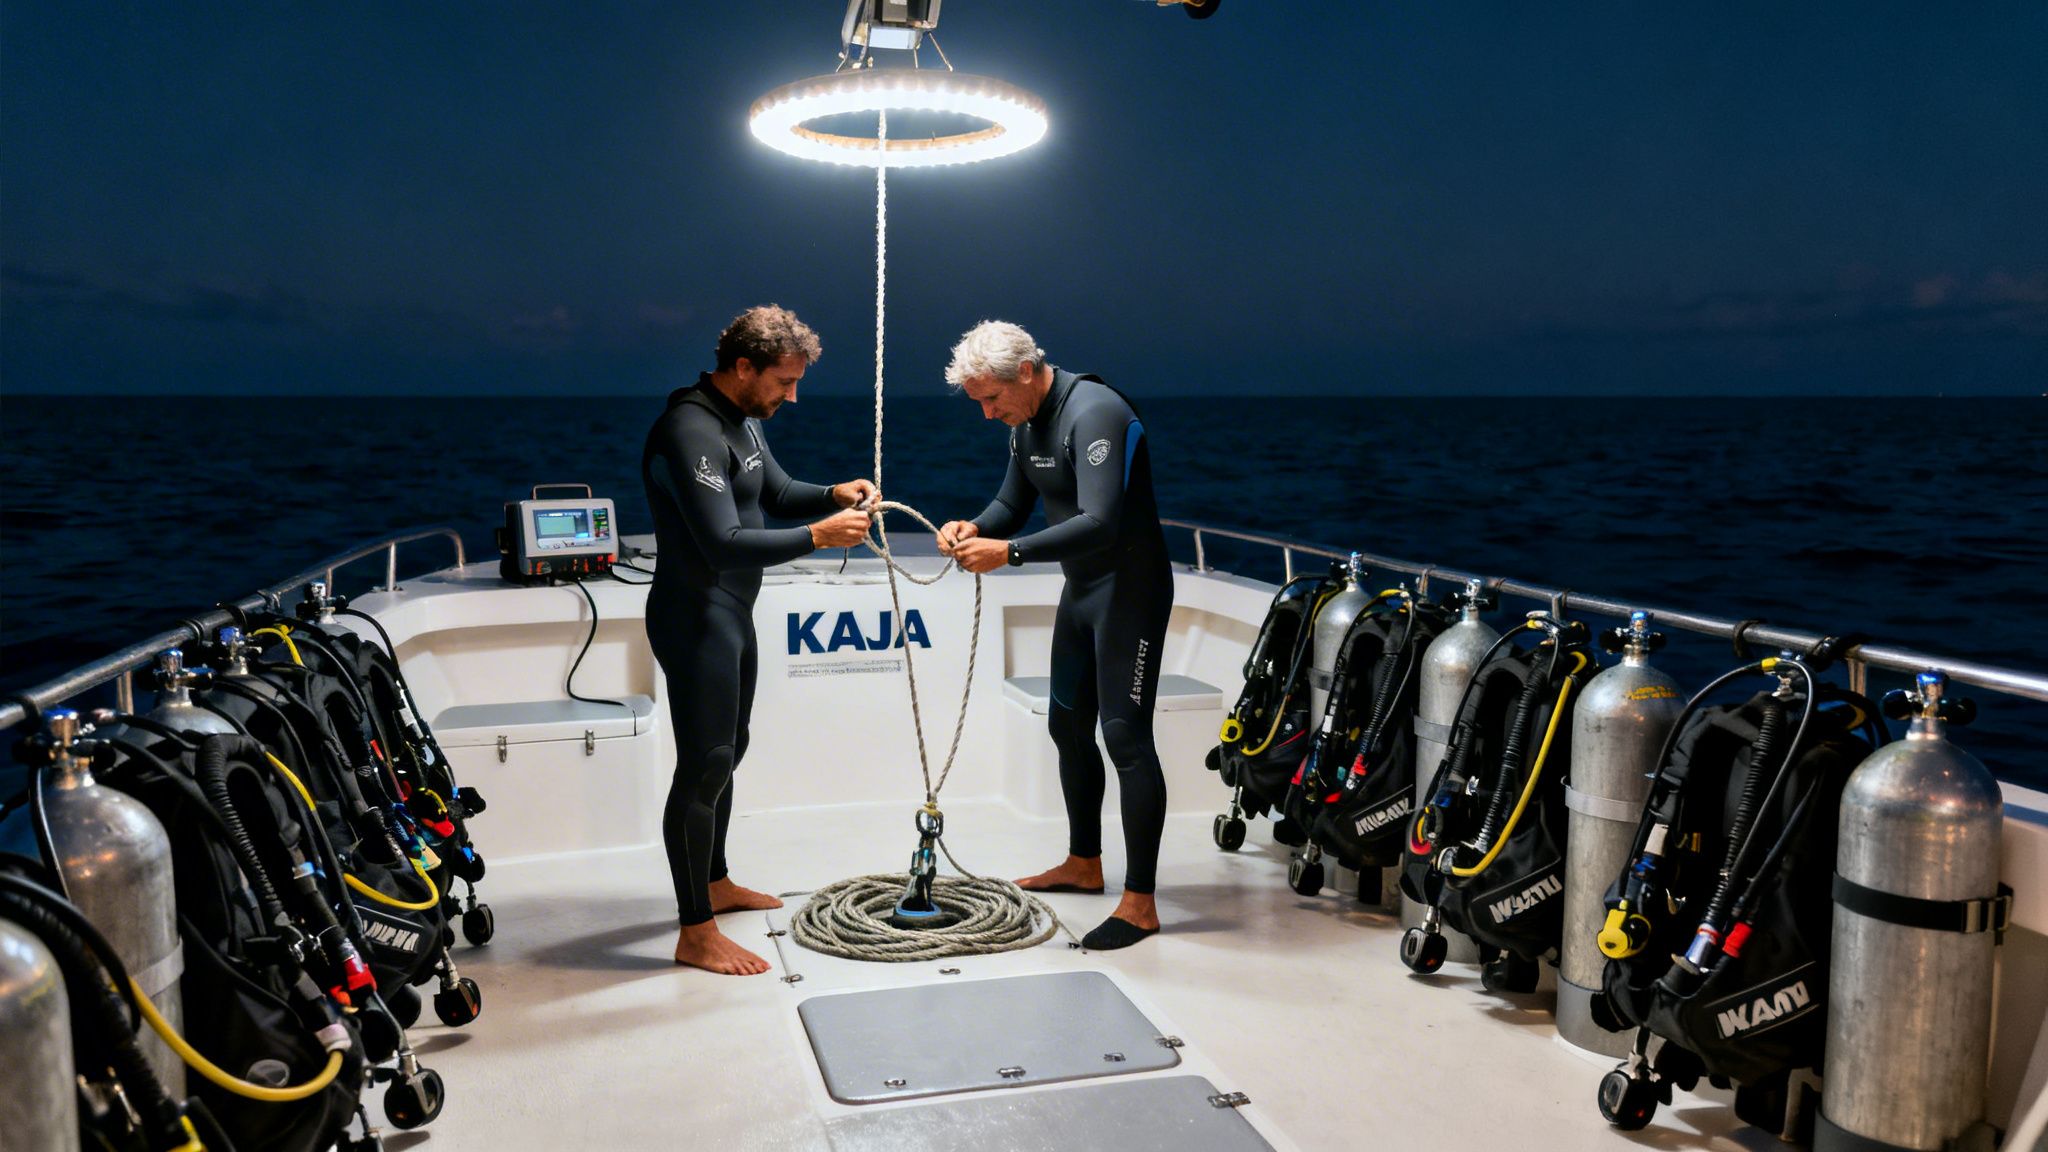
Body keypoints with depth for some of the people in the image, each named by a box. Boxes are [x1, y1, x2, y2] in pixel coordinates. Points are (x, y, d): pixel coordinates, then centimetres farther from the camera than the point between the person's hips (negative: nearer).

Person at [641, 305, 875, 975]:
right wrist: (817, 537, -29)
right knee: (704, 765, -7)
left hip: (732, 614, 11)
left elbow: (776, 492, 21)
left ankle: (715, 884, 36)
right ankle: (696, 935, 0)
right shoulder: (691, 431, -23)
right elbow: (724, 542, -29)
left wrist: (832, 494, 2)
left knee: (727, 751, 20)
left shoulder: (744, 420, 9)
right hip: (696, 619, -11)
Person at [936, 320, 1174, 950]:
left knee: (1125, 736, -11)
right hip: (1081, 588, 10)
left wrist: (1008, 551, -37)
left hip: (1130, 590, -10)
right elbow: (1013, 503, 14)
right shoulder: (1025, 422, 6)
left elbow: (1099, 524, -34)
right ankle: (1084, 864, 34)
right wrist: (975, 528, -8)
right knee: (1068, 726, 17)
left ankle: (1140, 904, -5)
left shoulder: (1093, 413, -24)